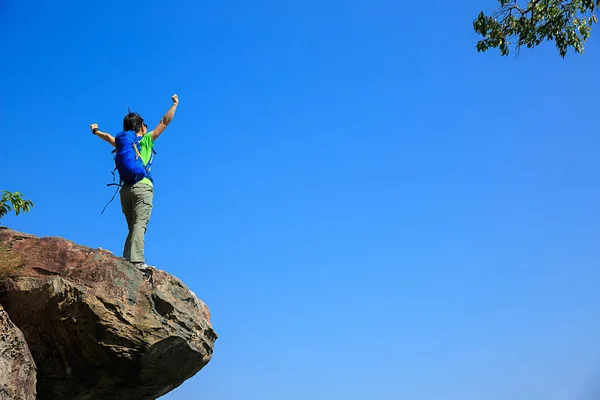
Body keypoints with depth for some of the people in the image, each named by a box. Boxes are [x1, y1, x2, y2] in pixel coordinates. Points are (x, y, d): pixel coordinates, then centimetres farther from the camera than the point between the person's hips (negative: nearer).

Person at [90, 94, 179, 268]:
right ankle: (136, 260, -30)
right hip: (142, 187, -5)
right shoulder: (146, 140, 6)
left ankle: (126, 260, -2)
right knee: (140, 225, -16)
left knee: (133, 227, 11)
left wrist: (95, 131, 60)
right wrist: (174, 104, 21)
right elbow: (165, 122, 9)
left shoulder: (121, 143, 19)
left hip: (125, 188, 5)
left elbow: (108, 136, 40)